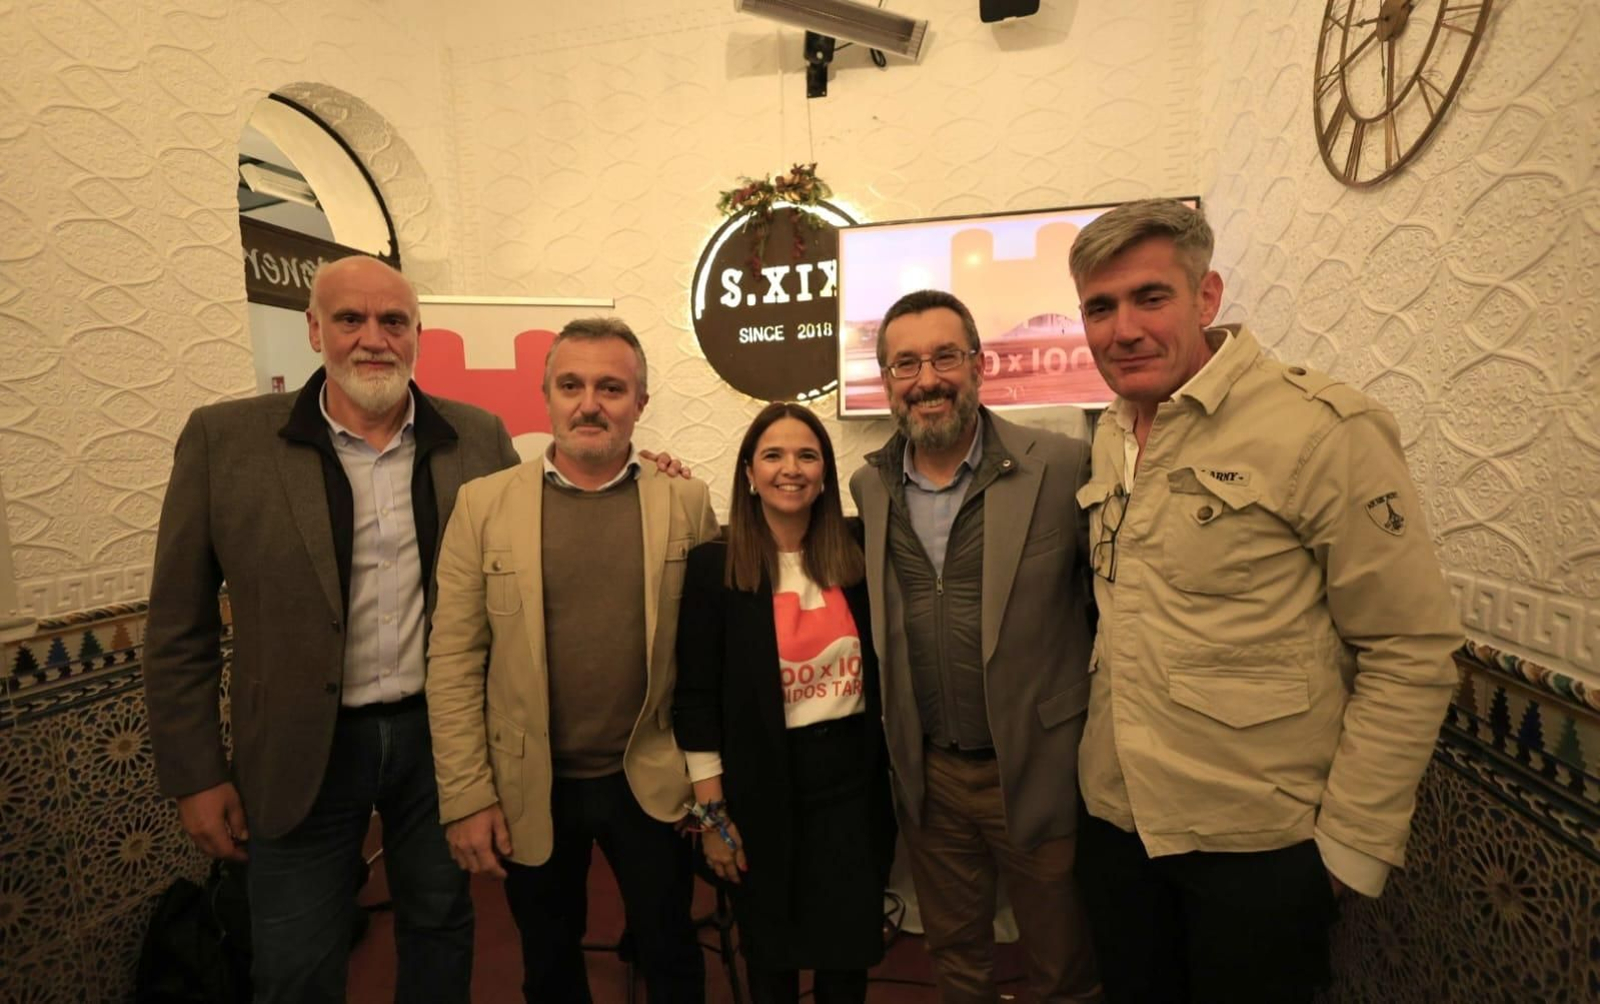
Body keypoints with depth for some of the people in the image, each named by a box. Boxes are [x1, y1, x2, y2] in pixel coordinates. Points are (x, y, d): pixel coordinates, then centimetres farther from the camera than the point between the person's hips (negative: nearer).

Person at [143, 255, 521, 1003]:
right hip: (303, 750, -1)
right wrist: (195, 775, -1)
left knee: (441, 930, 21)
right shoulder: (224, 439, -7)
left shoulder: (479, 439, -4)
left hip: (443, 734, 2)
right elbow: (180, 628, -2)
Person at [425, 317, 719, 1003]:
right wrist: (466, 796, -6)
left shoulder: (687, 503, -5)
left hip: (650, 783, 0)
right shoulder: (484, 503, -6)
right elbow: (454, 661, -5)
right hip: (529, 789, 1)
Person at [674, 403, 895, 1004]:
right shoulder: (714, 565, -9)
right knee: (771, 952, 16)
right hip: (763, 783, -2)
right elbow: (696, 697, -8)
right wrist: (713, 812, -7)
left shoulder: (856, 555, 1)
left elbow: (880, 669, 7)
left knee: (849, 951, 14)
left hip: (854, 773, 3)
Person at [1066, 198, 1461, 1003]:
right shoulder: (1109, 437, 3)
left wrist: (1352, 843, -12)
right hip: (1114, 819, 6)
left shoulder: (1321, 429, -16)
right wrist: (1099, 742, 8)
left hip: (1258, 844, -5)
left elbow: (1411, 651, -14)